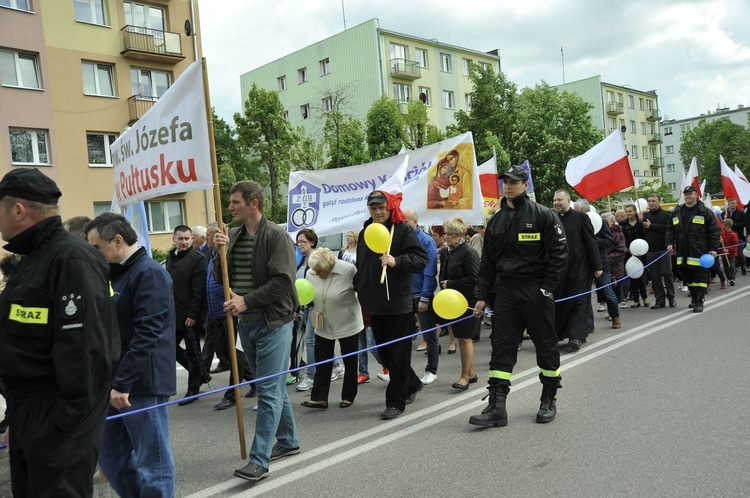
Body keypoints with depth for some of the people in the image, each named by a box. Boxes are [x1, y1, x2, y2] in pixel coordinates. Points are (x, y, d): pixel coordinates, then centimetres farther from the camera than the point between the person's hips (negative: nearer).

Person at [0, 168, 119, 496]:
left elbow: (85, 348, -26)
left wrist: (66, 421, -23)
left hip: (57, 418, -10)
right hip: (27, 410, 10)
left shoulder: (72, 258, -20)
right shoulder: (33, 257, 13)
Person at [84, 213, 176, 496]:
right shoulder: (118, 273, 14)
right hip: (118, 381, 9)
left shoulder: (149, 273, -14)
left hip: (142, 383, -9)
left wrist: (122, 383, -20)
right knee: (111, 455, 15)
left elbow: (147, 334, -21)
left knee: (152, 461, 3)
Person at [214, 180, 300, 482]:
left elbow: (283, 281, -18)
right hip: (246, 323, 7)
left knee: (269, 391, -5)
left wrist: (247, 300, -18)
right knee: (273, 387, 17)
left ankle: (259, 460, -2)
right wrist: (221, 252, -7)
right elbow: (221, 277, 10)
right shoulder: (233, 236, 8)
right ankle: (288, 441, 31)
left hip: (272, 323, -7)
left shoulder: (276, 236, -12)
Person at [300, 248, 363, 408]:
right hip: (323, 326, 4)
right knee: (322, 362, 5)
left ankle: (348, 396, 24)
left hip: (348, 324, -4)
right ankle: (319, 398, 11)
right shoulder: (311, 274, -8)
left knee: (349, 361, 10)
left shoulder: (349, 271, -23)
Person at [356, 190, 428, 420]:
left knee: (397, 354, 1)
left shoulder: (403, 230, -6)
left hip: (398, 303, -7)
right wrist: (360, 292, 19)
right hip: (374, 305, 7)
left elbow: (421, 259, -13)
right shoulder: (365, 233, 13)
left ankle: (396, 401, 11)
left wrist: (397, 261, -27)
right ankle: (411, 385, 35)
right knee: (384, 353, 15)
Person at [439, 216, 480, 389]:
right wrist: (444, 285, -3)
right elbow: (442, 275, 18)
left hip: (467, 301, -8)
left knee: (465, 338, -2)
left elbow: (474, 278, -19)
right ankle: (471, 372, 26)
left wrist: (450, 284, -16)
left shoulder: (468, 253, -14)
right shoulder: (445, 252, 9)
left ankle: (465, 376, 7)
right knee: (460, 337, 14)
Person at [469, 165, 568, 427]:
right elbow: (487, 261, 12)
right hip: (505, 290, 4)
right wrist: (482, 296, 8)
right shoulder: (496, 221, 11)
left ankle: (549, 400, 25)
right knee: (501, 347, 1)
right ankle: (496, 406, 4)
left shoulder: (543, 215, -5)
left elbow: (559, 251, -7)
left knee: (546, 345, 8)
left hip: (536, 291, -4)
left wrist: (547, 287, -13)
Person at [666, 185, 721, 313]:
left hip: (699, 253, -5)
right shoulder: (677, 212, 13)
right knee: (687, 277, 13)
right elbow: (671, 230, 18)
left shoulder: (705, 212, -2)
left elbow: (714, 231, -3)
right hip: (683, 253, 5)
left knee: (700, 277, -4)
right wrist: (670, 242, 3)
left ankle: (699, 302, 0)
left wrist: (714, 248, -8)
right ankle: (694, 298, 27)